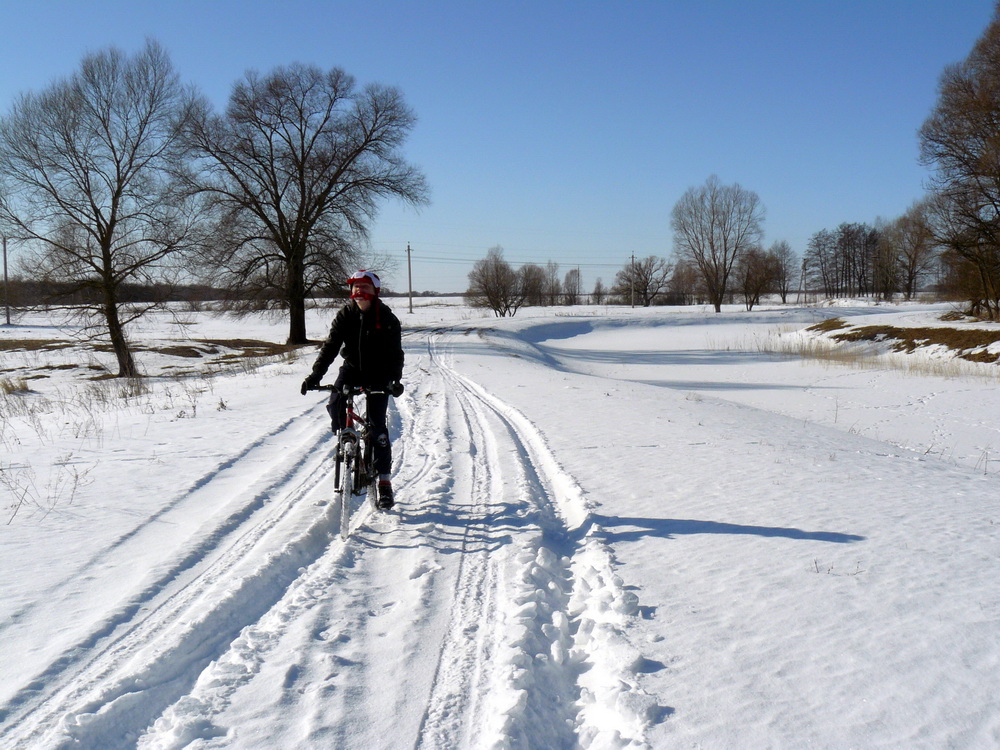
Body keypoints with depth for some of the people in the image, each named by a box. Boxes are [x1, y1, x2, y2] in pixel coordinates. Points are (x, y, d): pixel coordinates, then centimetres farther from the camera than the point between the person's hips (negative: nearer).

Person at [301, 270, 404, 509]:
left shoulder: (387, 318, -10)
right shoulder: (345, 315, -4)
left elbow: (395, 352, -15)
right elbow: (330, 346, -9)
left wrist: (395, 379, -32)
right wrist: (315, 375, -21)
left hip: (378, 375, -2)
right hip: (352, 368, 3)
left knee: (377, 425, -8)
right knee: (335, 405, -25)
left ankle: (384, 481, -1)